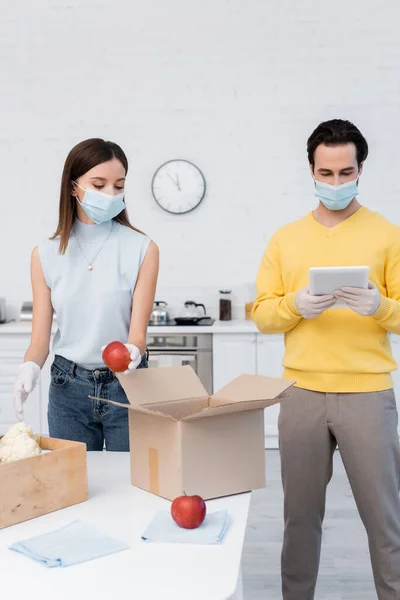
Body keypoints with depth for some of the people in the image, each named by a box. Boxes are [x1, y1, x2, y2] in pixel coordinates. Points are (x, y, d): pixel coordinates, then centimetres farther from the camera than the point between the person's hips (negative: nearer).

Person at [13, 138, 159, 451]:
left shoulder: (142, 249, -8)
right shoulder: (46, 254, -1)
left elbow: (138, 333, -11)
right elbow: (40, 337, -2)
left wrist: (132, 352, -33)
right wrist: (30, 368, -22)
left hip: (126, 384, -2)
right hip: (68, 387, 2)